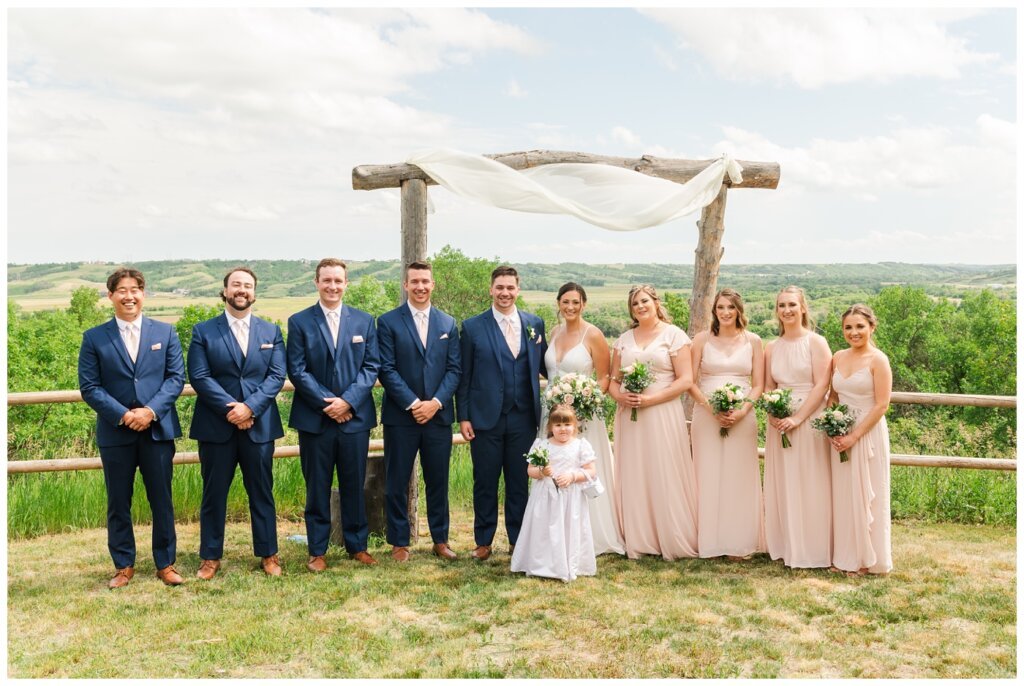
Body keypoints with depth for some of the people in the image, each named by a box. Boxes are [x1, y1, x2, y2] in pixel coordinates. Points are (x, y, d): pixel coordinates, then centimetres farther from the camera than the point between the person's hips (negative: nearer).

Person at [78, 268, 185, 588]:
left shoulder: (165, 332, 6)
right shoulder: (94, 338, 3)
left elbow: (176, 377, 0)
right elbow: (89, 387, -2)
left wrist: (151, 411, -13)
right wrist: (123, 415, -14)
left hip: (158, 430, 0)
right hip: (115, 433, 0)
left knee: (162, 501, 7)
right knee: (118, 504, 9)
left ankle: (166, 564, 19)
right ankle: (124, 566, 22)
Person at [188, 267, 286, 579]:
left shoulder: (271, 331, 8)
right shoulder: (203, 331, 3)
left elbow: (276, 376, 0)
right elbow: (199, 377, -6)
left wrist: (250, 407, -14)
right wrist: (230, 409, -15)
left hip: (259, 424, 1)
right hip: (216, 425, -1)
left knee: (261, 492, 9)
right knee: (214, 493, 7)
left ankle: (268, 554, 19)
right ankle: (210, 557, 18)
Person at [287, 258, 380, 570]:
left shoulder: (364, 321, 7)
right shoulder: (299, 322, 2)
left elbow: (371, 366, 2)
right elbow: (297, 370, -4)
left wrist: (347, 400, -11)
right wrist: (326, 403, -13)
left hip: (355, 416, 1)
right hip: (314, 418, -1)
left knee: (354, 485, 9)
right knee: (317, 487, 7)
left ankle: (357, 545, 23)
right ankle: (317, 550, 17)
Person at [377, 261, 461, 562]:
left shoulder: (448, 323, 10)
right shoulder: (388, 321, -1)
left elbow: (454, 368, 5)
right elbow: (387, 369, -7)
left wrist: (435, 402, -9)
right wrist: (413, 404, -14)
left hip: (438, 415, 3)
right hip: (400, 416, -2)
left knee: (438, 481, 11)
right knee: (397, 483, 5)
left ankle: (441, 540, 23)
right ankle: (399, 543, 17)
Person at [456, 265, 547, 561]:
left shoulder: (535, 324, 6)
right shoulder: (472, 326, 0)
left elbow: (544, 366, 10)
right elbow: (464, 376, 1)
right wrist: (463, 417, -3)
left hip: (523, 418, 2)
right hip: (486, 418, -2)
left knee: (519, 481, 11)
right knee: (485, 482, 7)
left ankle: (517, 539, 24)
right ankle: (483, 542, 21)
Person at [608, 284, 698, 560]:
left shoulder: (674, 335, 0)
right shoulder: (623, 339, 14)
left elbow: (686, 380, -7)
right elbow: (613, 380, 14)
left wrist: (651, 398, -16)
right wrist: (619, 396, -9)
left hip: (663, 415, -4)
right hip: (629, 416, 4)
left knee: (665, 477, -1)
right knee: (633, 478, 5)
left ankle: (672, 541, 10)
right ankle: (637, 541, 14)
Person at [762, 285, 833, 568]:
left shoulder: (816, 342, -5)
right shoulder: (772, 348, 11)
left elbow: (821, 386, -11)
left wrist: (798, 417, -18)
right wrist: (772, 414, -5)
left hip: (810, 419, -5)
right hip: (780, 421, 5)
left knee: (809, 485, 0)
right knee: (781, 485, 8)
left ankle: (810, 550, 11)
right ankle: (784, 547, 19)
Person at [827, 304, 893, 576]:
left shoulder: (878, 360, -9)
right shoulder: (838, 358, 8)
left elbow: (882, 405, -13)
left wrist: (854, 436, -17)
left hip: (868, 433, -5)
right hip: (840, 434, 5)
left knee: (865, 496, 2)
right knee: (842, 495, 10)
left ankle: (867, 559, 16)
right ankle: (844, 556, 21)